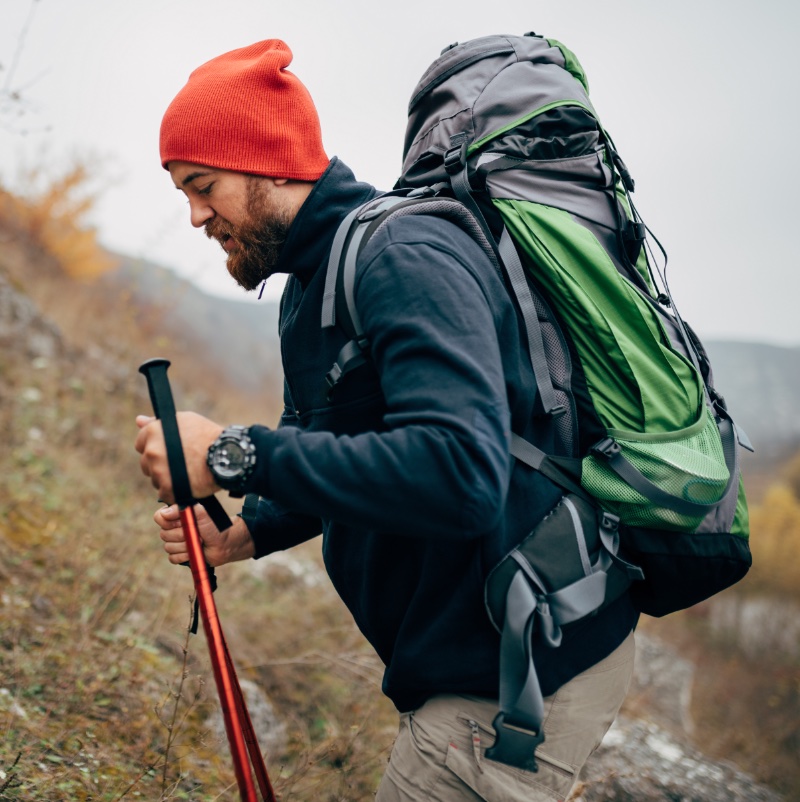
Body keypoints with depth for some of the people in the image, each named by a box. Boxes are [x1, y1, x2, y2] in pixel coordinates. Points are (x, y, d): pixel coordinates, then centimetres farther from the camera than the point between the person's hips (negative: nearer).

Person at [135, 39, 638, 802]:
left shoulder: (406, 258, -21)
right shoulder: (314, 283, 11)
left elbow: (460, 472, -36)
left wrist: (234, 455, -30)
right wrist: (247, 532, 1)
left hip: (526, 673, -10)